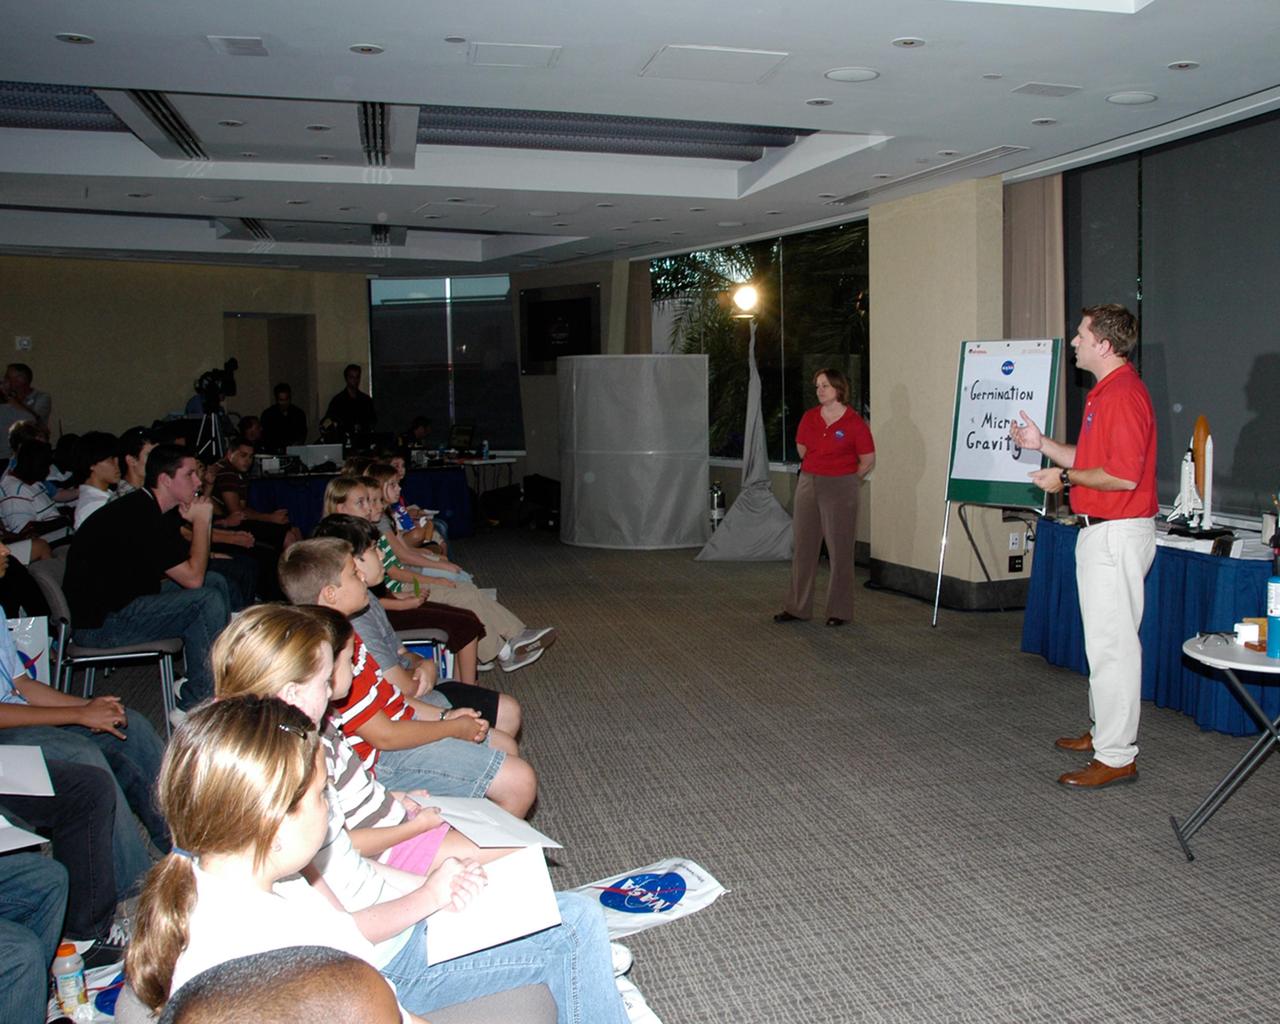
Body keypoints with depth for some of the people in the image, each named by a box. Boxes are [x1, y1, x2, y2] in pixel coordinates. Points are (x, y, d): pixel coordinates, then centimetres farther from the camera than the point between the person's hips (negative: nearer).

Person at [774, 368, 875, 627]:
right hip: (808, 484, 5)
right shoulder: (809, 418, 3)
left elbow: (868, 462, -2)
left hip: (841, 488, -5)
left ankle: (839, 611, 11)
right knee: (803, 547, 9)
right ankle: (797, 607, 18)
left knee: (840, 550, 1)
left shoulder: (854, 423, -10)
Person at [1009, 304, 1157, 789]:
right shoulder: (1105, 392, 15)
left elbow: (1123, 475, -25)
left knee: (1112, 642, -6)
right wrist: (1043, 444, 13)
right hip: (1100, 530, 11)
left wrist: (1066, 478, -14)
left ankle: (1117, 757, 0)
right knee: (1105, 638, 19)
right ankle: (1105, 731, 32)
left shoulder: (1124, 395, -19)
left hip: (1117, 533, -11)